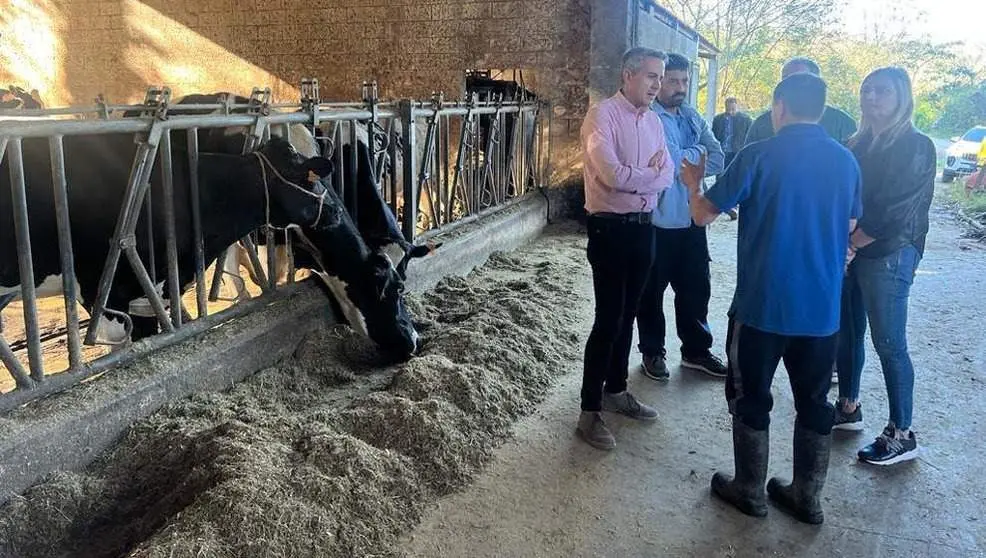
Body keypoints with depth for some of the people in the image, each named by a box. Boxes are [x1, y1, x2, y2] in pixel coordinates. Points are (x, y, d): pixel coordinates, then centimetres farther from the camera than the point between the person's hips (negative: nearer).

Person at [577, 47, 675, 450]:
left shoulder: (653, 120, 11)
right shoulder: (602, 115, -12)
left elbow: (667, 176, 3)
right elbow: (612, 175, -23)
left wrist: (633, 177, -14)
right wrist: (650, 172, -6)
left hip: (644, 227, 7)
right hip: (611, 229, -7)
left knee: (627, 315, 16)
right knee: (608, 320, -5)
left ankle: (615, 390, 32)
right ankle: (590, 411, 5)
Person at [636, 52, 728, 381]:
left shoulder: (693, 118, 10)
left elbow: (717, 161, 2)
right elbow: (670, 160, -22)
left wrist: (681, 159, -12)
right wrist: (697, 151, -5)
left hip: (692, 218, 6)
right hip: (658, 221, -6)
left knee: (696, 287, 14)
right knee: (652, 290, 9)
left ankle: (696, 350, 30)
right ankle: (653, 352, 25)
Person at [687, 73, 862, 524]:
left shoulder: (759, 156, -11)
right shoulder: (846, 160, 3)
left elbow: (702, 215, -5)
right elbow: (848, 228, 15)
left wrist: (693, 184, 15)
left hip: (763, 304, -4)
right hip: (822, 307, 4)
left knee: (751, 398, 11)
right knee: (813, 401, 15)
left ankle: (750, 491, 22)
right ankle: (807, 497, 26)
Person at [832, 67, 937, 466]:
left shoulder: (917, 146, -8)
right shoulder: (859, 144, 12)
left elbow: (900, 212, -15)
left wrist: (852, 243, -13)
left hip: (888, 255, -7)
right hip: (849, 251, 7)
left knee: (888, 343, -3)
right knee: (846, 332, 13)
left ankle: (901, 435, 7)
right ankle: (848, 408, 29)